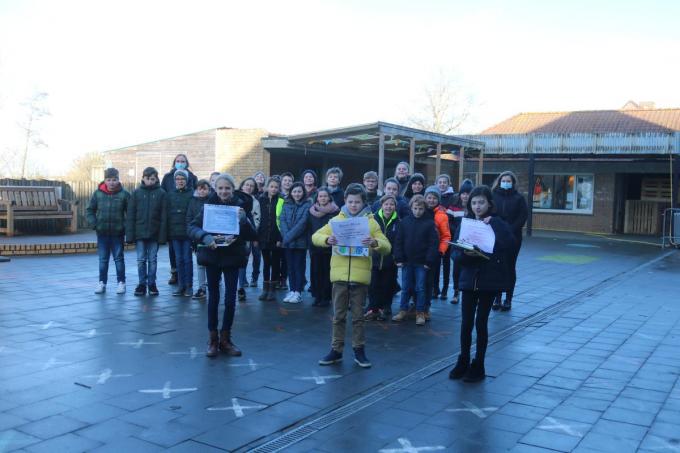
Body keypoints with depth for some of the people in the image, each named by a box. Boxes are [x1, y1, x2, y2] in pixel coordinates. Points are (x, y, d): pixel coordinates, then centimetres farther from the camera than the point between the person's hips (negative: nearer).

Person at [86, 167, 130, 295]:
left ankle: (121, 282, 15)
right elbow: (90, 210, 7)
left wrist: (126, 226, -11)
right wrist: (93, 224, -5)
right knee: (103, 259, 10)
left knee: (119, 258, 7)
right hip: (102, 233, 2)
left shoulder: (124, 194, -6)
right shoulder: (98, 193, 0)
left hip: (118, 232, -2)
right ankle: (102, 283, 18)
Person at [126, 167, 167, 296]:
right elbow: (130, 214, 1)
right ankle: (142, 284, 15)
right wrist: (130, 234, -5)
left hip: (154, 233, -1)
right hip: (140, 232, 1)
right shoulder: (136, 192, 1)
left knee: (152, 260, 8)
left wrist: (162, 235, -9)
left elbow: (163, 216, -4)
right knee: (141, 260, 5)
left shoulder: (161, 193, -2)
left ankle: (152, 284, 18)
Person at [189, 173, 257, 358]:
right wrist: (205, 237, -27)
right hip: (212, 256, 0)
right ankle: (213, 339, 18)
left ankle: (225, 338, 18)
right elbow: (192, 227, -9)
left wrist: (243, 220, -27)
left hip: (233, 257, 0)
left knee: (230, 299, 2)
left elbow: (253, 235, -9)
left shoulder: (241, 206, -5)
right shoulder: (209, 205, -4)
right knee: (213, 297, 7)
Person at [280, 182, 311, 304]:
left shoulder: (307, 205, -4)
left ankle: (298, 292, 6)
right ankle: (292, 290, 16)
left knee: (299, 266, 1)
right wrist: (285, 236, -13)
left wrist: (290, 236, -15)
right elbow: (282, 220, 2)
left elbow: (303, 222, -13)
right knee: (290, 266, 9)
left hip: (300, 241, -4)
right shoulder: (286, 204, 10)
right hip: (287, 242, 4)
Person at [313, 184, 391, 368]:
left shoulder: (371, 222, 2)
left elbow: (387, 247, -4)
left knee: (358, 316, 8)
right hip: (340, 274, 1)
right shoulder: (337, 220, 6)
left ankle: (359, 350, 19)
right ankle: (336, 350, 18)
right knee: (338, 315, 9)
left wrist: (375, 243, -25)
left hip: (360, 275, -1)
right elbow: (315, 236, 3)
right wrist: (327, 239, -18)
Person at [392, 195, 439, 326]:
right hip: (407, 261, 2)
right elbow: (398, 241, 3)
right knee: (405, 287, 10)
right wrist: (399, 259, -4)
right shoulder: (404, 222, 2)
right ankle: (403, 310, 21)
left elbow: (433, 243, -7)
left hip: (422, 263, -2)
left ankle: (420, 312, 14)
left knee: (421, 288, 5)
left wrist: (429, 261, -12)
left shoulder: (429, 223, -5)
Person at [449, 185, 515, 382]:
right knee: (466, 322, 4)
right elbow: (455, 253, 0)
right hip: (469, 278, 2)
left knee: (481, 322, 3)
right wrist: (465, 253, -21)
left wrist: (493, 223, -24)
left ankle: (478, 366, 16)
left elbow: (510, 244, -22)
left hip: (489, 280, -2)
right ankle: (463, 362, 21)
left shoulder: (497, 223, -3)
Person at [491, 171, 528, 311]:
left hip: (513, 238, -1)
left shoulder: (519, 198, 2)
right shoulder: (493, 196, 5)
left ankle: (508, 299, 10)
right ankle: (497, 298, 9)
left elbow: (523, 216, -5)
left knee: (510, 267, 5)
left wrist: (511, 229, -15)